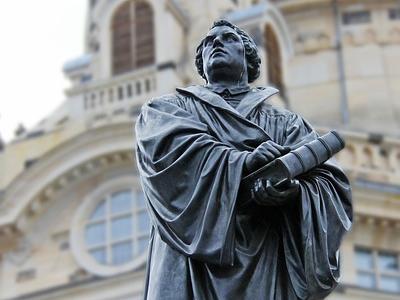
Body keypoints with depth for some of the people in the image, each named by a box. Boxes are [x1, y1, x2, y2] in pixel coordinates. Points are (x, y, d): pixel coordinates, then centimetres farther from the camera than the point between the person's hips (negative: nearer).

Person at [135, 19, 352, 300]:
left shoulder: (286, 123, 20)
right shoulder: (170, 108, 19)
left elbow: (331, 185, 5)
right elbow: (166, 145, -5)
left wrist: (293, 190, -18)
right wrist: (243, 161, -18)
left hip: (266, 267, 1)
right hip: (195, 264, -1)